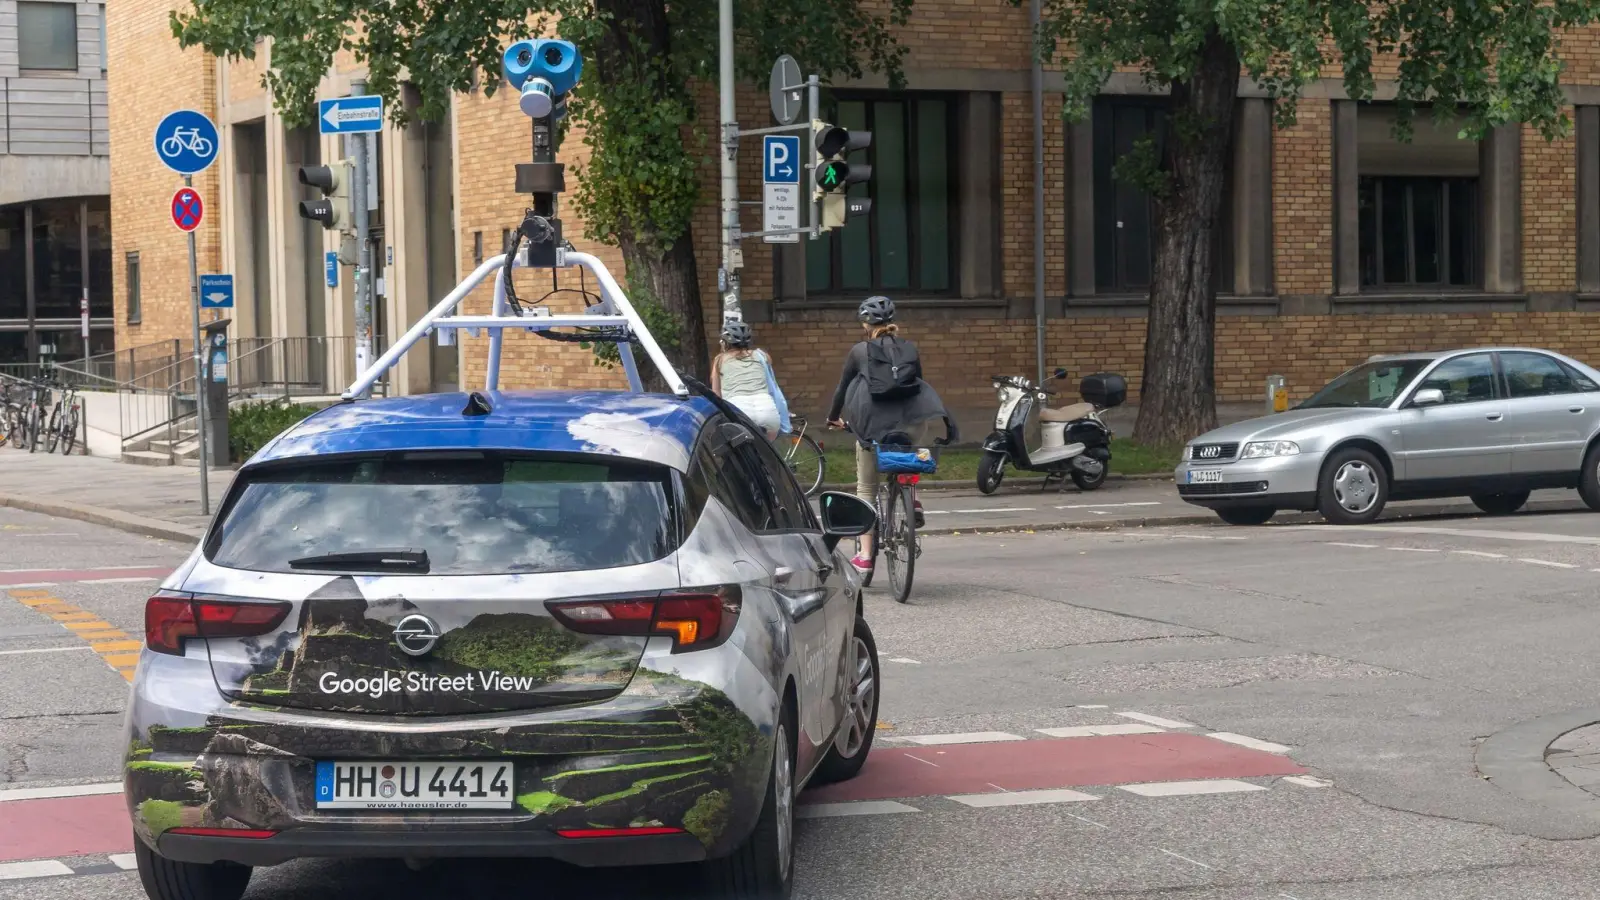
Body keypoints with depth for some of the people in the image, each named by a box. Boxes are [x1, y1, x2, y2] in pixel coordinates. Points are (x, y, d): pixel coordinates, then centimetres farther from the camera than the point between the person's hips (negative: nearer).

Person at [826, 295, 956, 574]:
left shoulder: (859, 350, 13)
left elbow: (842, 387, 20)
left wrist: (834, 417, 36)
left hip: (872, 422, -2)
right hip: (910, 419, 2)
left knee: (866, 487, 10)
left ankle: (865, 554, 6)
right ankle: (911, 499, 11)